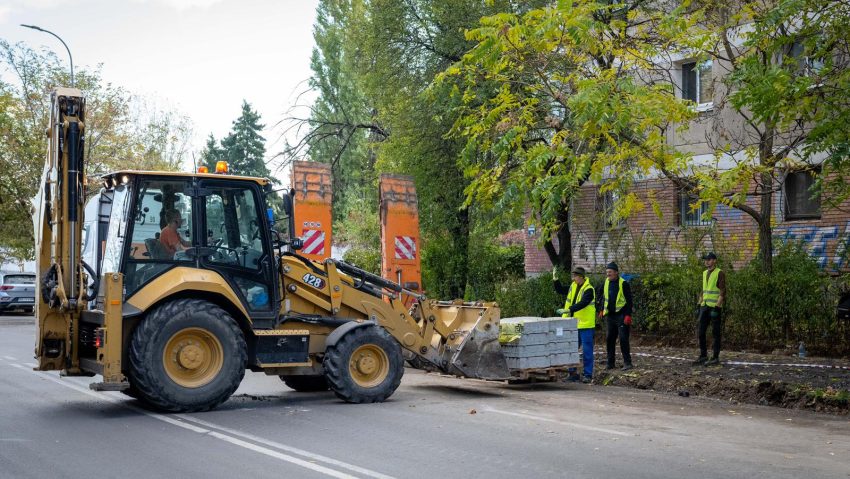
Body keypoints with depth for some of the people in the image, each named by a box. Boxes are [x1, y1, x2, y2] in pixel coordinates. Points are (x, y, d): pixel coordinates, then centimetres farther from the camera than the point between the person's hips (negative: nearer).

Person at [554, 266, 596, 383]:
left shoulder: (588, 289, -14)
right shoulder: (573, 287, 11)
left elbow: (582, 303, -26)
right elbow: (560, 290, 24)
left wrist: (569, 310, -35)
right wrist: (555, 280, 9)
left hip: (585, 325, -8)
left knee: (587, 351, -2)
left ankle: (587, 374, 4)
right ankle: (572, 373, 19)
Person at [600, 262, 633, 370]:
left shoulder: (623, 284, -11)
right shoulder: (606, 283, 9)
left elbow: (629, 301, -11)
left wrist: (628, 315, -17)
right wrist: (602, 310, 17)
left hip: (621, 316, -7)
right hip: (610, 316, 7)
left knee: (623, 339, -8)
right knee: (610, 339, 9)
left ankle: (627, 363, -2)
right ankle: (610, 363, 18)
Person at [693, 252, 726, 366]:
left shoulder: (720, 273, -9)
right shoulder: (705, 273, 15)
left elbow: (722, 292, -14)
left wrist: (717, 307, -20)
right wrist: (699, 305, 15)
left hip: (715, 307, -7)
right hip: (705, 306, 7)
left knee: (715, 333, -1)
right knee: (700, 332, 4)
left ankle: (715, 358, 6)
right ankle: (703, 356, 13)